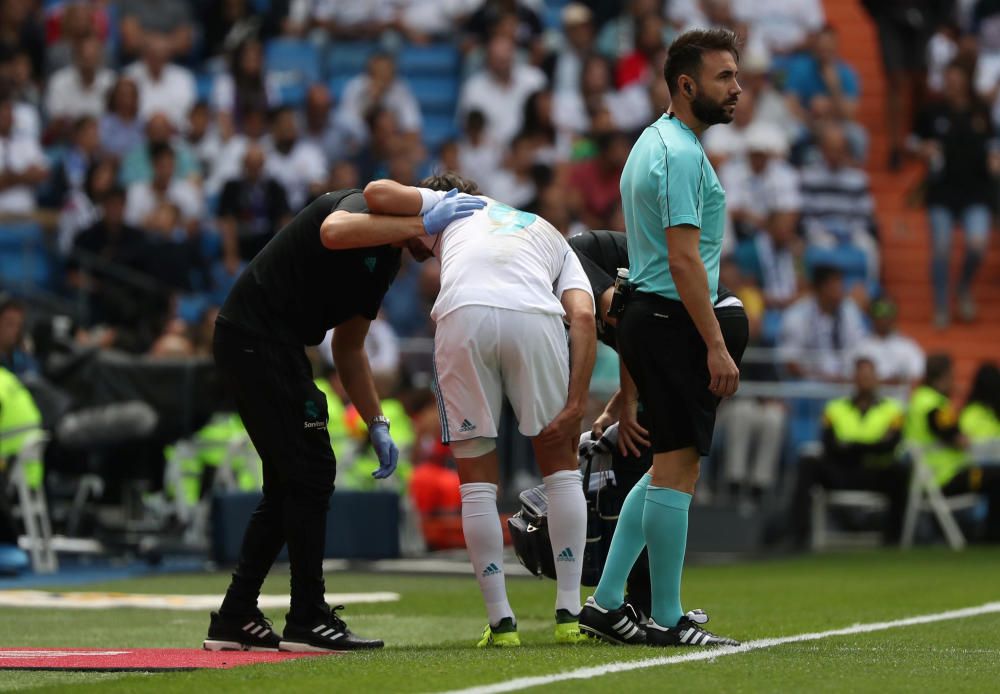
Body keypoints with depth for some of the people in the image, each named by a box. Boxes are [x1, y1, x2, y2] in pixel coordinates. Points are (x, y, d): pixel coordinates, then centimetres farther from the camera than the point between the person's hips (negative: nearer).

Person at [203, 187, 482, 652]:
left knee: (289, 483, 12)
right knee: (310, 473, -8)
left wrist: (377, 426, 14)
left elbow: (348, 348, 21)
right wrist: (422, 224, -31)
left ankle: (235, 619, 16)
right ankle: (308, 622, -4)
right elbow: (334, 232, -38)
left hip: (252, 344, 10)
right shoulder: (369, 208, -12)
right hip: (256, 338, -10)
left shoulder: (386, 258, 17)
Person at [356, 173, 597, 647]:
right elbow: (582, 316, 15)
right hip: (535, 317, 1)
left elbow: (378, 193, 16)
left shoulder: (453, 205, 34)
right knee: (560, 463, 18)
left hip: (462, 315, -1)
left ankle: (501, 621, 8)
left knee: (476, 476, 11)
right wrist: (576, 404, 8)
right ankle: (569, 614, 11)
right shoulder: (555, 240, 35)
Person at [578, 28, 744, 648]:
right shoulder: (681, 153, -15)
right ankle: (667, 620, -3)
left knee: (669, 468, 15)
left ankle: (607, 601, 14)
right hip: (675, 324, -11)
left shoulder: (653, 144, 18)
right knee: (677, 468, -7)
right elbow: (684, 258, -21)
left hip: (647, 318, 11)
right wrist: (716, 346, -22)